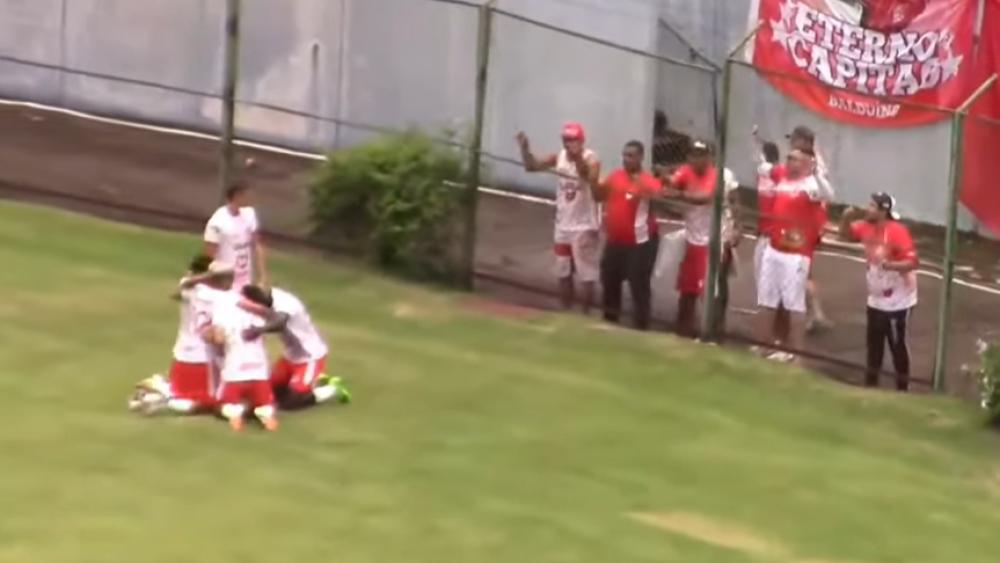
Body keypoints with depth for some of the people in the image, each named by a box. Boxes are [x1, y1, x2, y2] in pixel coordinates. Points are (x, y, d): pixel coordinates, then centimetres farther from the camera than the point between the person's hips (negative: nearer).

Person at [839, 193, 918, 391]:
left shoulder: (898, 232, -24)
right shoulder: (867, 227, -1)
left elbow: (913, 262, -28)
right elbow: (846, 234, 15)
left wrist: (890, 265, -42)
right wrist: (847, 218, -5)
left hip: (897, 300, -8)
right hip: (876, 297, 8)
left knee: (897, 343, -3)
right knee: (874, 341, 18)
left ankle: (902, 387, 7)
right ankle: (871, 382, 32)